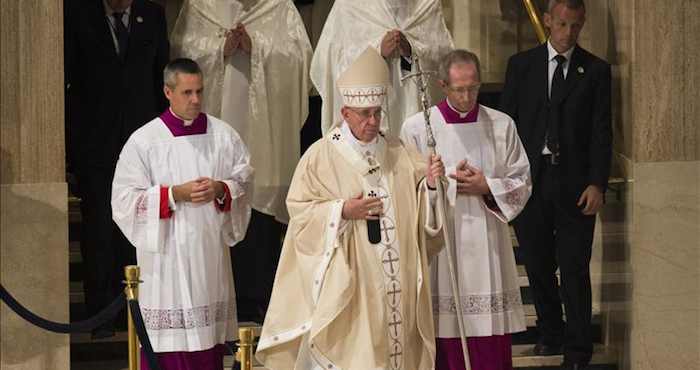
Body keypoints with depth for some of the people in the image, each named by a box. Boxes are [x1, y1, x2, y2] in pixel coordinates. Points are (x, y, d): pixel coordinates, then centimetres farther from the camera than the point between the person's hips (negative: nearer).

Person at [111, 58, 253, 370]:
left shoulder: (224, 136, 5)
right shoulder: (143, 141, -4)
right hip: (166, 255, -3)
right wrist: (175, 194, -15)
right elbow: (125, 199, -6)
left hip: (210, 252, 3)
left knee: (210, 342, 5)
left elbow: (245, 181, 10)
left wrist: (221, 189, -11)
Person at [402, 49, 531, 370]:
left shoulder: (502, 126, 7)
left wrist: (487, 187, -9)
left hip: (488, 250, 2)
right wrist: (450, 181, -12)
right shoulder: (417, 127, 1)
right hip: (440, 246, -2)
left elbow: (522, 183, 8)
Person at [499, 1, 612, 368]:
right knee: (538, 266, 9)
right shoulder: (521, 65, 7)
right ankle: (550, 333, 25)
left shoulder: (595, 70, 4)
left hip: (575, 183, -2)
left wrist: (597, 184, -8)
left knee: (574, 269, -3)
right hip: (530, 180, 2)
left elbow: (601, 131, 1)